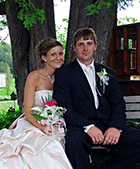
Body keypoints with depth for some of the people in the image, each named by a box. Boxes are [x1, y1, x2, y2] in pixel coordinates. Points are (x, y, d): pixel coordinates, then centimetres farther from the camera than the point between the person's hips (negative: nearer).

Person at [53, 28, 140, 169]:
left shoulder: (108, 73, 18)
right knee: (73, 140, -37)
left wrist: (116, 126, -12)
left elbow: (118, 104, 10)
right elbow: (63, 108, -5)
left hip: (108, 126, 4)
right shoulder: (63, 74, 6)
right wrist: (88, 126, -21)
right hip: (80, 127, -3)